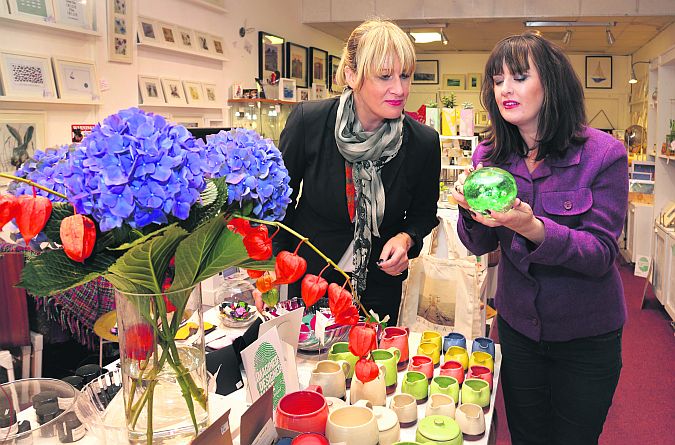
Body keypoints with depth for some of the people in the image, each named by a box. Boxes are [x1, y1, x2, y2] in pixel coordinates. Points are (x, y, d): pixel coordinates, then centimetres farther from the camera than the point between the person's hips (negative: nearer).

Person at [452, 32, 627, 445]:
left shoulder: (603, 153, -16)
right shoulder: (490, 154, -5)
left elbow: (602, 253, -20)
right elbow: (480, 246, -3)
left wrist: (534, 228, -38)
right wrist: (471, 211, -26)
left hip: (586, 336, -3)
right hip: (518, 326, 3)